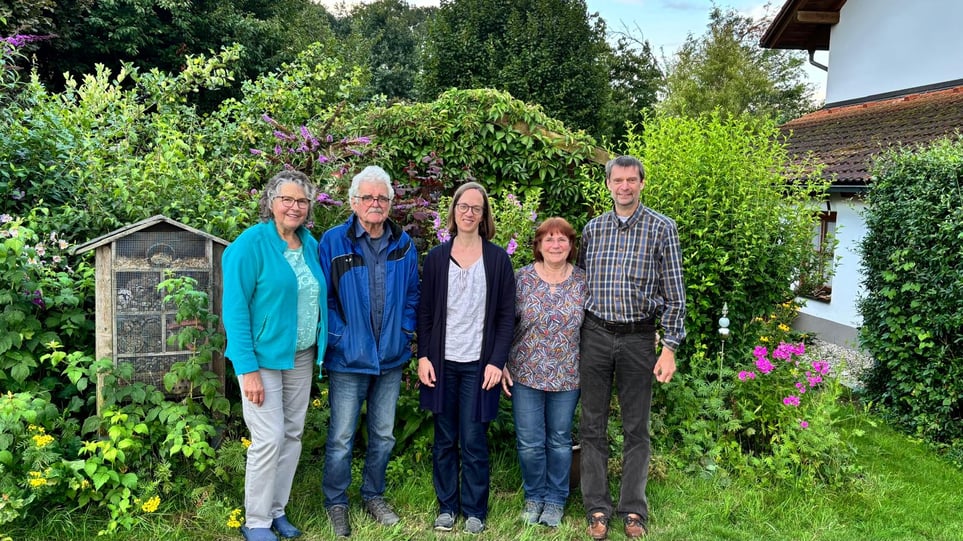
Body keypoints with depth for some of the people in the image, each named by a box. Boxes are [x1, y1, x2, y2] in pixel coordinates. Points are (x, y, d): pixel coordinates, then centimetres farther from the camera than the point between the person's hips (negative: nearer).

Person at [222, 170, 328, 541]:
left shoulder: (310, 244, 6)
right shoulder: (251, 243, -13)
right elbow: (235, 310, -15)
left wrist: (319, 348, 6)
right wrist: (247, 369, -20)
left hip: (301, 356, 6)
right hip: (263, 356, -6)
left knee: (293, 435, 12)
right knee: (269, 439, -5)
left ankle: (277, 510, 28)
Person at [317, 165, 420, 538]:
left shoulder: (403, 244, 2)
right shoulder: (333, 241, -8)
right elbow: (323, 296, -7)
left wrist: (405, 331, 1)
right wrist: (338, 336, -13)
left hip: (391, 358, 4)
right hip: (348, 358, -4)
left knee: (384, 435, 16)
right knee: (341, 437, 7)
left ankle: (373, 495, 35)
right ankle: (336, 504, 26)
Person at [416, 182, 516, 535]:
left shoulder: (497, 258, 0)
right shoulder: (436, 257, 4)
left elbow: (506, 316, -1)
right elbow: (425, 312, 6)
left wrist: (497, 361, -8)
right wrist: (423, 356, -3)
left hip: (479, 363, -2)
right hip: (442, 362, 2)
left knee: (473, 442, 2)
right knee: (445, 440, 10)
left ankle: (474, 510, 19)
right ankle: (447, 506, 24)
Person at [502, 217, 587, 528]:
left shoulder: (582, 281, -1)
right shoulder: (522, 278, -4)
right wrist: (501, 364, -3)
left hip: (567, 377, 1)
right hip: (526, 374, -1)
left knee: (560, 439, 12)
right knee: (530, 442, 6)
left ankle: (555, 499, 30)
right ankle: (533, 496, 29)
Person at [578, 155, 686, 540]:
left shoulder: (662, 229, -1)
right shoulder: (592, 229, 7)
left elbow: (674, 293, -3)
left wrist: (669, 347, -9)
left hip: (638, 338, -2)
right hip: (595, 335, 2)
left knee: (636, 429, 8)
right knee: (593, 425, 7)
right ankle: (597, 508, 19)